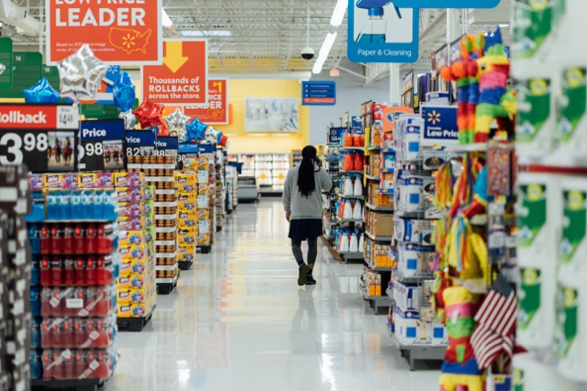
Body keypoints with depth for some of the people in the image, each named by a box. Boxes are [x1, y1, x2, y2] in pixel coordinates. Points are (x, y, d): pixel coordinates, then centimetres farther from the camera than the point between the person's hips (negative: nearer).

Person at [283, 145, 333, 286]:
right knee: (312, 244, 12)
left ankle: (301, 265, -21)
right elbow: (328, 187, 13)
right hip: (315, 215, 1)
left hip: (297, 215, -1)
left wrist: (287, 210, 18)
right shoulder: (320, 171, -4)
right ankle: (309, 274, 9)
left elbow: (286, 193, 4)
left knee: (296, 243, 6)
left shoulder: (292, 172, -2)